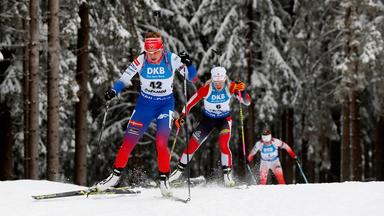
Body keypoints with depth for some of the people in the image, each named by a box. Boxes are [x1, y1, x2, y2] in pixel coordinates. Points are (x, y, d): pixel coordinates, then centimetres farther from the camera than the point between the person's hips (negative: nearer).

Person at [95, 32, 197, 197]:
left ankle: (164, 179, -3)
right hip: (145, 103, 2)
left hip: (166, 104, -2)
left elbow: (192, 77, -13)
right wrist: (113, 91, -23)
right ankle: (116, 175, 11)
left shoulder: (172, 59, -16)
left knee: (161, 143, -17)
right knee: (129, 140, -2)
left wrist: (188, 64, -33)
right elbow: (124, 79, -5)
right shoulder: (140, 61, -14)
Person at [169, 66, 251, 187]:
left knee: (223, 144, -26)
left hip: (224, 119, -1)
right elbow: (190, 102, -17)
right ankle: (179, 170, 20)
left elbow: (247, 102, -24)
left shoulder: (231, 87, -22)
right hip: (208, 119, 1)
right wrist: (182, 116, -30)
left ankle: (227, 174, -16)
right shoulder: (206, 89, -25)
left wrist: (242, 91, -43)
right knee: (192, 145, 0)